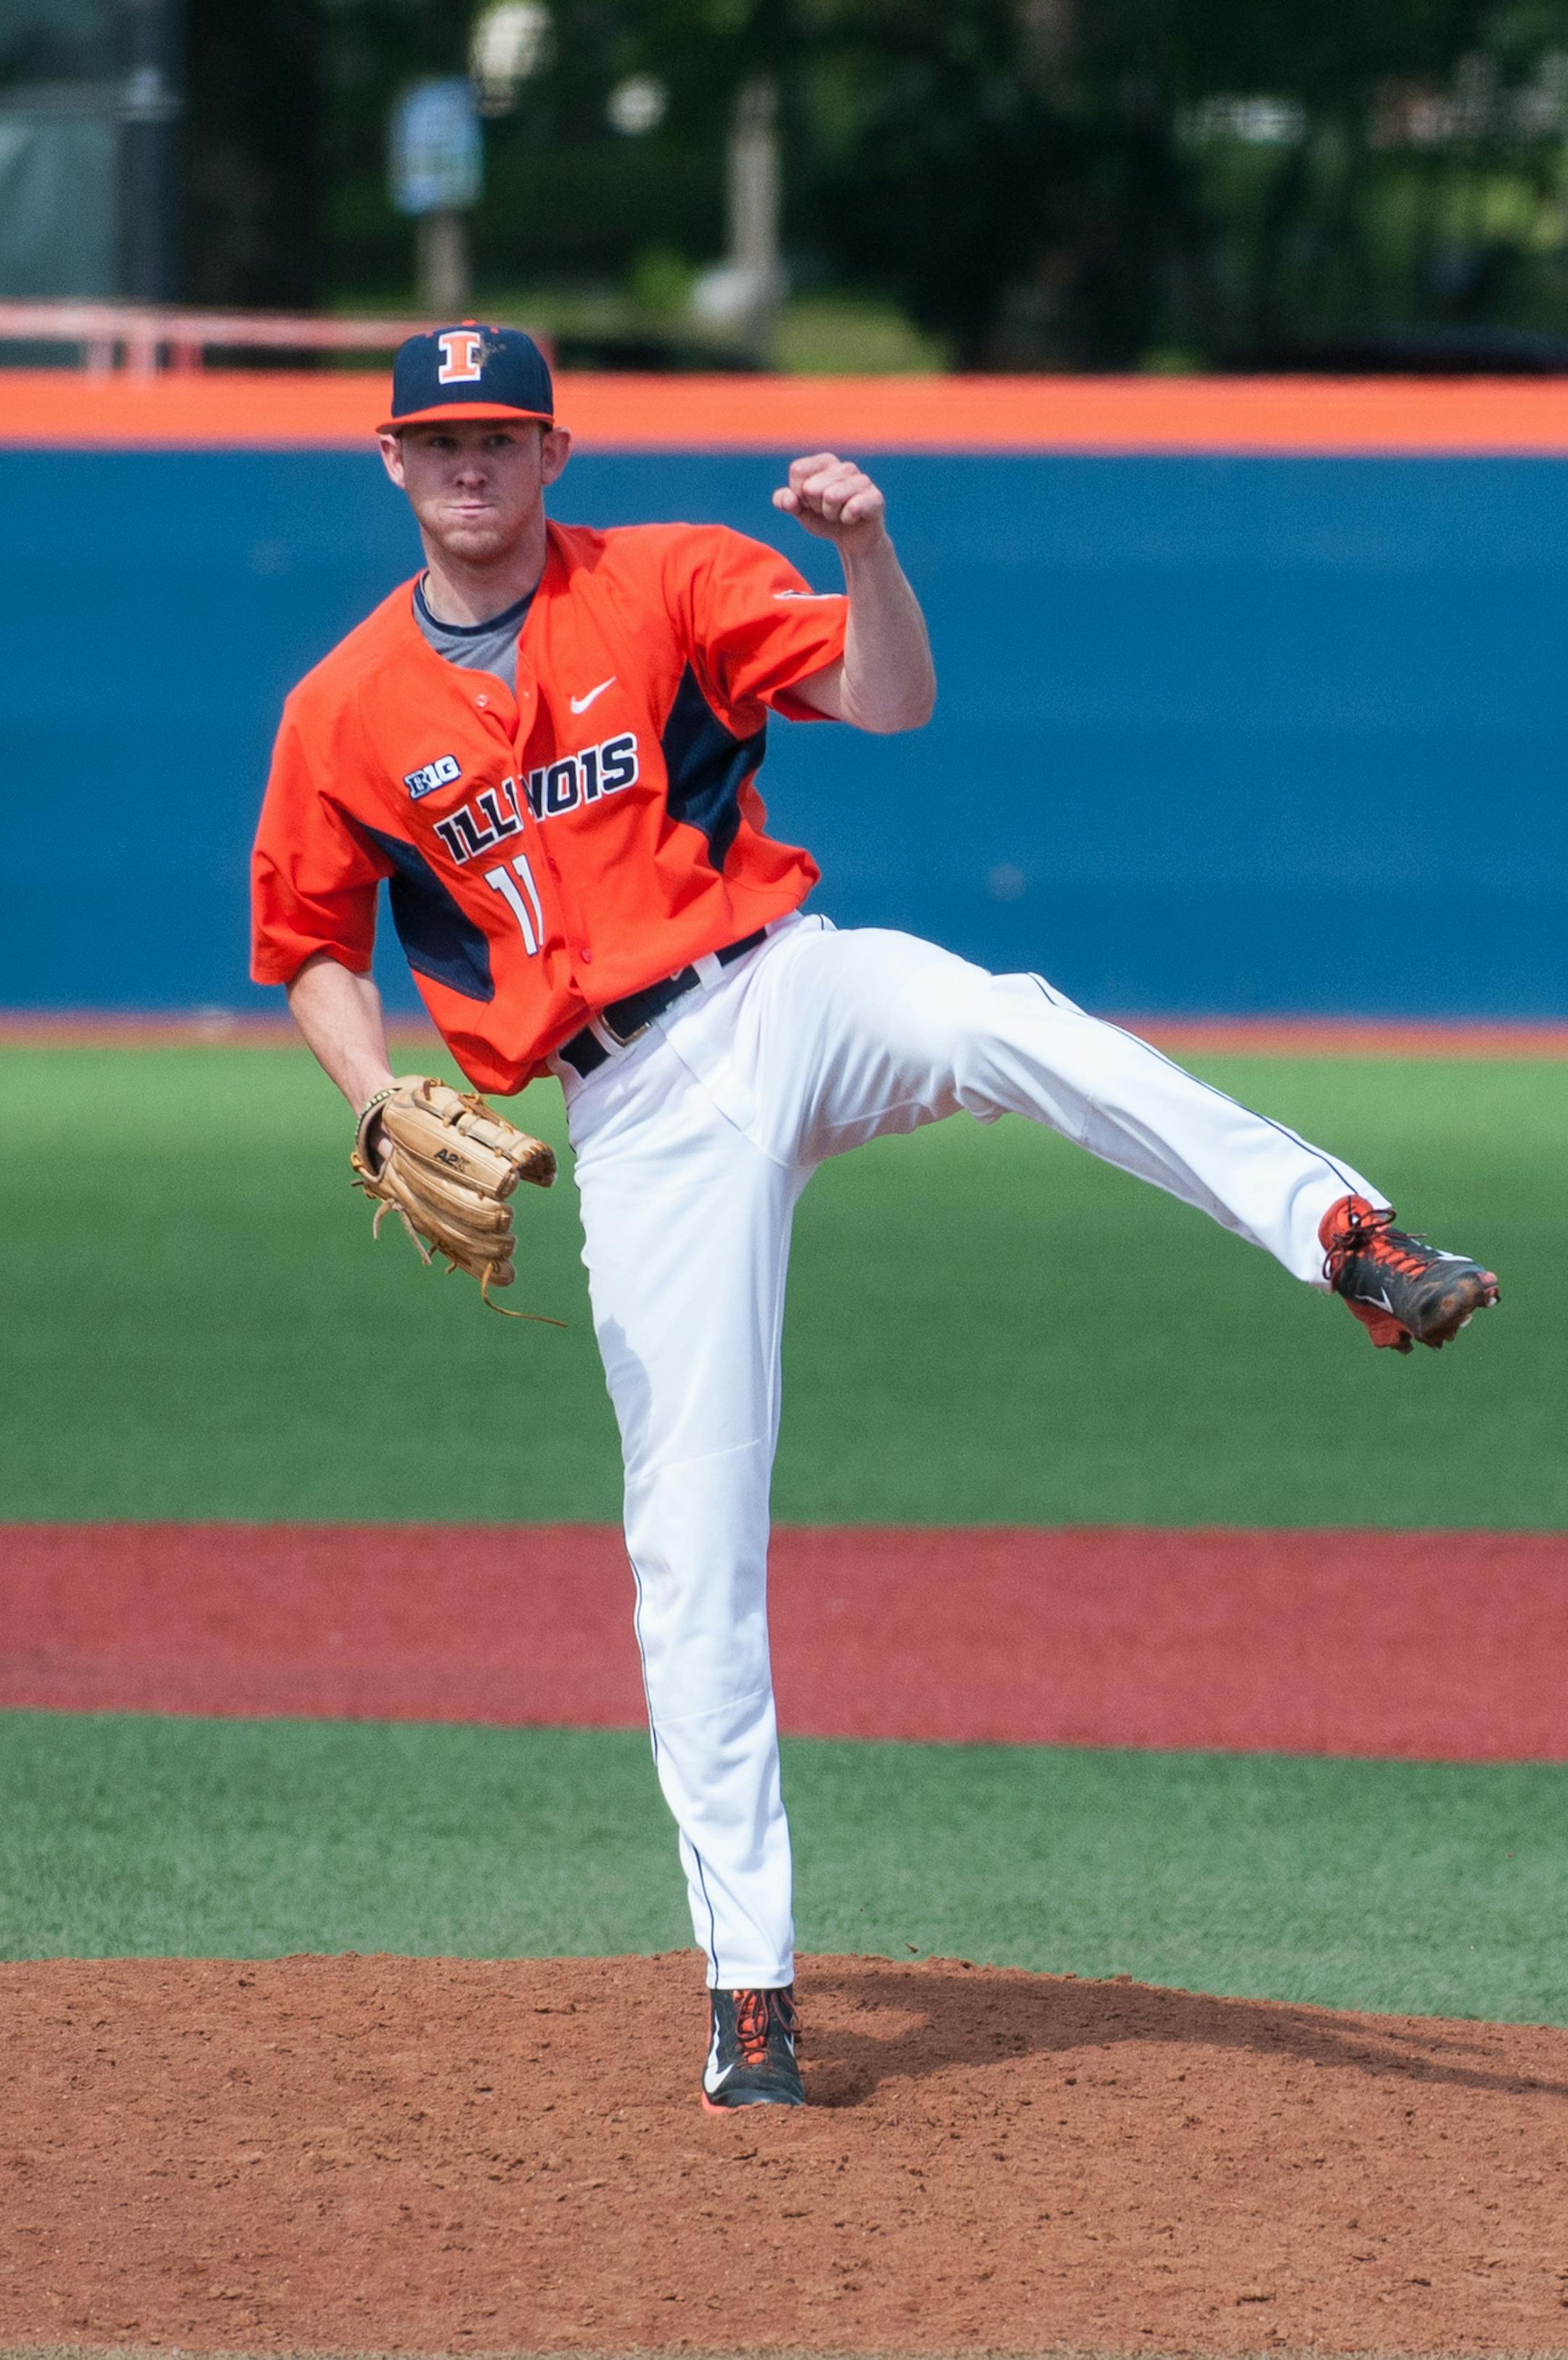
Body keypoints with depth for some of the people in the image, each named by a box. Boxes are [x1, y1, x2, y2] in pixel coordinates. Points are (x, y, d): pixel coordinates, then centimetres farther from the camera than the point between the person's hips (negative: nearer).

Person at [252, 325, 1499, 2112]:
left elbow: (890, 702, -6)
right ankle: (747, 1976, 0)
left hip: (783, 991, -1)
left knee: (1006, 1023, -36)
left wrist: (866, 551, -25)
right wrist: (386, 1115, -3)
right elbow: (312, 947, 15)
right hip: (634, 1113, 1)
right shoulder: (345, 712, 6)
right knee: (692, 1532, -4)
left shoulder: (664, 585, 3)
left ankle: (1347, 1239, -52)